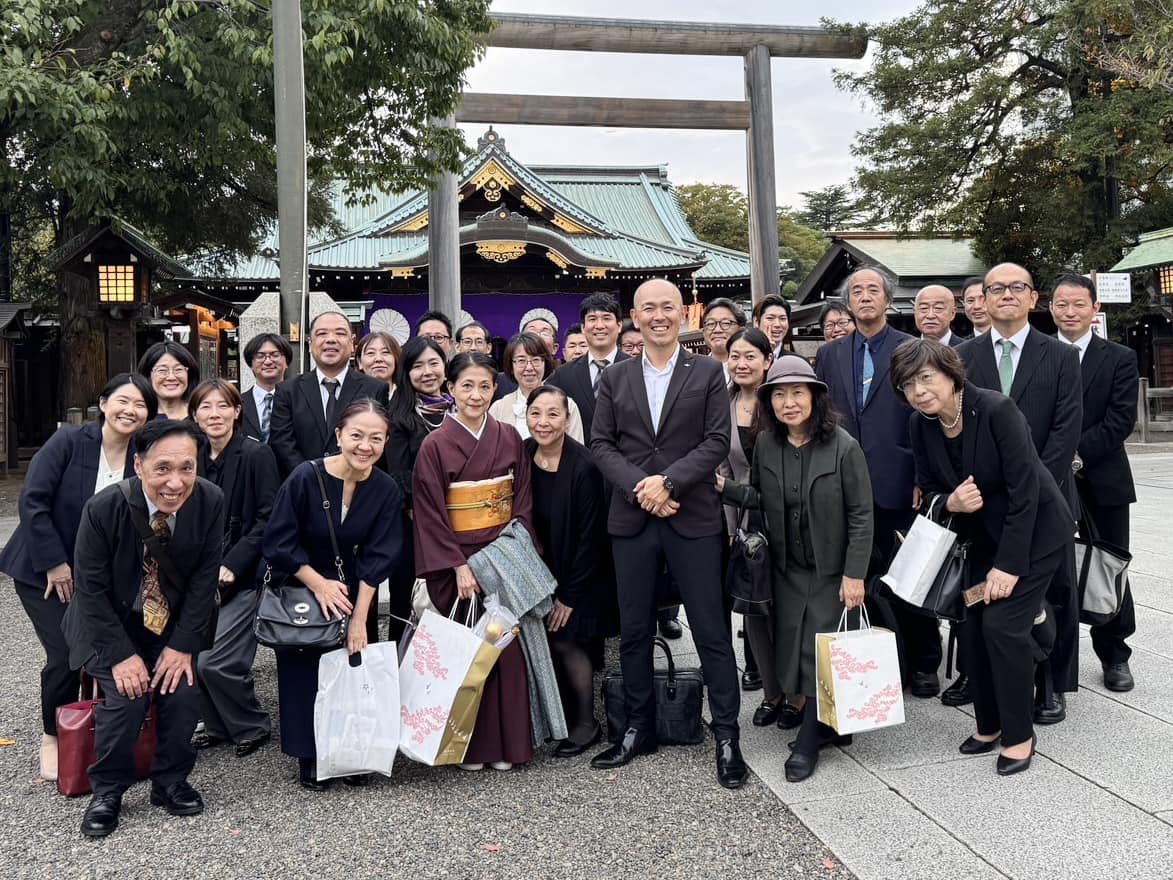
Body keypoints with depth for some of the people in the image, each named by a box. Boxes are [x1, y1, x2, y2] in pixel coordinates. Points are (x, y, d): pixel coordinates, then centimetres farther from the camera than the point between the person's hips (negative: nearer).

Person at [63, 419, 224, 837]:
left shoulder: (210, 502, -20)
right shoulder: (103, 508, -25)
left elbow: (204, 576, -11)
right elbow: (90, 589, -17)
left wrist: (183, 645, -15)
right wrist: (121, 654, -20)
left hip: (173, 623, 2)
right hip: (111, 624, -2)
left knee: (184, 693, -13)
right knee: (125, 697, -18)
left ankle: (170, 782, 12)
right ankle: (107, 791, 7)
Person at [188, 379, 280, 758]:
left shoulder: (256, 455, -10)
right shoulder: (195, 459, 8)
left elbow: (268, 519, -14)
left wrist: (232, 565, -17)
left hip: (242, 576, -6)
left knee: (214, 661, -11)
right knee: (191, 655, 2)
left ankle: (252, 726, 14)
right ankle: (219, 726, 26)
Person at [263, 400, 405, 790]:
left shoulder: (386, 490, -13)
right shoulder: (305, 477, -22)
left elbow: (377, 558, -12)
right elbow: (278, 543, -17)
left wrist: (359, 618, -15)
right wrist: (319, 584, -17)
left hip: (354, 593, 2)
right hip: (300, 590, -2)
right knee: (305, 673, 1)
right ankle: (309, 759, 17)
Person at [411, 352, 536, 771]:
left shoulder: (509, 438, 4)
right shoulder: (436, 445, -6)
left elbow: (523, 503, 6)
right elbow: (431, 515, -7)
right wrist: (459, 566, -13)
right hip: (455, 563, -3)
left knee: (506, 645, 3)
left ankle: (507, 741, 16)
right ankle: (468, 745, 16)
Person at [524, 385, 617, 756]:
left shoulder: (583, 467, -23)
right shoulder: (522, 456, -7)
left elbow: (590, 536, -19)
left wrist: (569, 594, -15)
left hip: (579, 573, -5)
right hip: (541, 569, 5)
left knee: (565, 640, -6)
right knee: (545, 640, 4)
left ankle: (586, 723, 14)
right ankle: (561, 715, 24)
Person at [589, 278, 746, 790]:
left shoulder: (707, 373, 3)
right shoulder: (615, 378, 9)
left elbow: (717, 442, -4)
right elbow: (601, 444, 4)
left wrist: (668, 481, -16)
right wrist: (639, 487, -12)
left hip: (693, 518, -2)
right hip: (631, 520, 3)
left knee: (711, 630, 2)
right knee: (634, 631, 10)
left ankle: (726, 735, 13)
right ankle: (638, 729, 24)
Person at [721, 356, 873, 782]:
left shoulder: (843, 446, -15)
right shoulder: (766, 444, -3)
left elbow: (861, 514, -13)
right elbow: (761, 498, 6)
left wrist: (855, 575, -16)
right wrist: (724, 487, -12)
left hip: (832, 568, -4)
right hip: (787, 567, 4)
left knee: (820, 650, 0)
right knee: (792, 648, 5)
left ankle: (808, 741, 14)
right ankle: (829, 724, 24)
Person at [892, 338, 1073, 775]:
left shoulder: (997, 410, -25)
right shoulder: (921, 425, -7)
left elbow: (1024, 492, -23)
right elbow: (929, 488, 4)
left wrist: (1008, 566, -22)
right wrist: (950, 502, -21)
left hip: (1035, 532, -6)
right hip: (985, 536, 6)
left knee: (1002, 624, -13)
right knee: (973, 628, 3)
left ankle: (1019, 734, 6)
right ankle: (989, 725, 23)